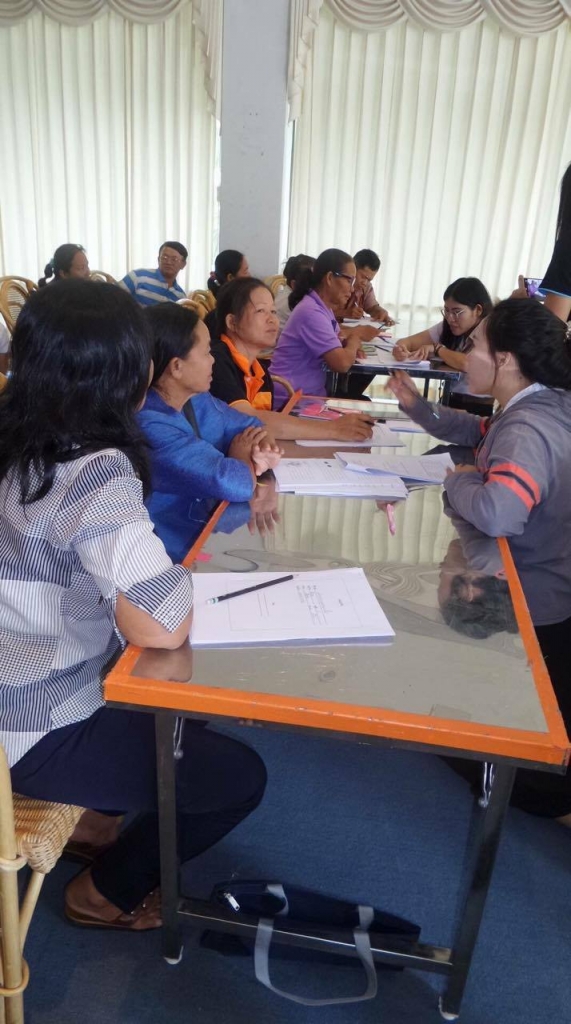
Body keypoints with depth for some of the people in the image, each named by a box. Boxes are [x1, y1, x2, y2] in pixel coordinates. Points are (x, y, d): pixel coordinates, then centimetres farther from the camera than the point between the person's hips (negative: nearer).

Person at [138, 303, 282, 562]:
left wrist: (265, 449, -10)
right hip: (183, 557, -8)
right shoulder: (150, 427, -27)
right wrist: (243, 457, -10)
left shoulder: (197, 400, 2)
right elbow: (234, 484, -33)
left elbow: (251, 426, 13)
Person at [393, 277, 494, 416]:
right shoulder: (447, 327, 5)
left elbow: (466, 364, -30)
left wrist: (437, 349, -13)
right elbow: (407, 341, 6)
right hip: (451, 402, 6)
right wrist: (401, 348, -18)